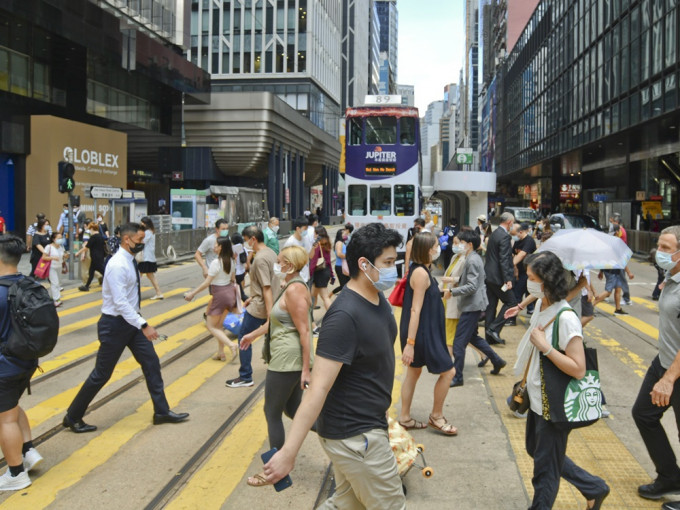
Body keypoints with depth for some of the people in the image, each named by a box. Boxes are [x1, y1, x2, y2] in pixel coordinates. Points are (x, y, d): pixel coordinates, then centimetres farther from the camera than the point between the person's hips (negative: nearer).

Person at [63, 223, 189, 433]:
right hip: (115, 324, -9)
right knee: (102, 374, 3)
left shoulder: (130, 261, 4)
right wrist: (144, 325, -32)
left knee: (151, 362, 8)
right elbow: (120, 303, -29)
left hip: (131, 320, 9)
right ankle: (72, 417, 20)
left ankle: (162, 411, 18)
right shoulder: (118, 265, -24)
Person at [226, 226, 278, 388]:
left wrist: (270, 316, -26)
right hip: (268, 306, 9)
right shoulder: (270, 253, 8)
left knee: (244, 339, 3)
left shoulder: (260, 258, -21)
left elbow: (267, 288, -25)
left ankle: (245, 378, 11)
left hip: (258, 308, -9)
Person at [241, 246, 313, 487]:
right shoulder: (291, 286, 13)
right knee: (292, 409, 18)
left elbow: (304, 331, -22)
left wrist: (306, 369, -23)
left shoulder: (294, 289, -19)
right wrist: (253, 334, 35)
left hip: (287, 361, -10)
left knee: (272, 413, 4)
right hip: (287, 359, 10)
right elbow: (275, 320, 26)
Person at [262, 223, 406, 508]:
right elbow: (319, 388, -30)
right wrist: (288, 452, -31)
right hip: (355, 435, -9)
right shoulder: (345, 316, -26)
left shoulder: (378, 298, 2)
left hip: (368, 423, 9)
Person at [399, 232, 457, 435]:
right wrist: (410, 343, -25)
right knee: (448, 372, 2)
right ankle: (436, 416, 17)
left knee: (414, 371, 16)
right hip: (422, 333, -10)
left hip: (425, 331, 10)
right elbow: (415, 310, -25)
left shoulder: (418, 270, 7)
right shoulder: (421, 274, -22)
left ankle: (405, 417, 26)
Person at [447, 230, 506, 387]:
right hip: (472, 305, 11)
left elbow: (472, 286, -24)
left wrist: (452, 292, -20)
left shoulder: (472, 261, -18)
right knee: (472, 336, 23)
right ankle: (497, 360, 31)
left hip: (472, 306, -11)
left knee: (459, 343, -6)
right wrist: (455, 285, 10)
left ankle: (457, 377, 0)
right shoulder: (473, 258, 13)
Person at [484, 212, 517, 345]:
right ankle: (494, 329, -5)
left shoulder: (494, 233, 13)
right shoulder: (505, 236, -15)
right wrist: (508, 279, -21)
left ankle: (490, 336, 15)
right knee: (510, 302, 2)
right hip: (498, 277, -9)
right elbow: (504, 260, -21)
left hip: (489, 275, 9)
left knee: (491, 305, 11)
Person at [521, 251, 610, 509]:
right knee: (536, 449, 23)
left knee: (545, 466, 8)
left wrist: (545, 347, -30)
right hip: (537, 398, 9)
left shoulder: (566, 318, -26)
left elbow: (578, 369, -26)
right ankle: (594, 488, 37)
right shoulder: (541, 306, 0)